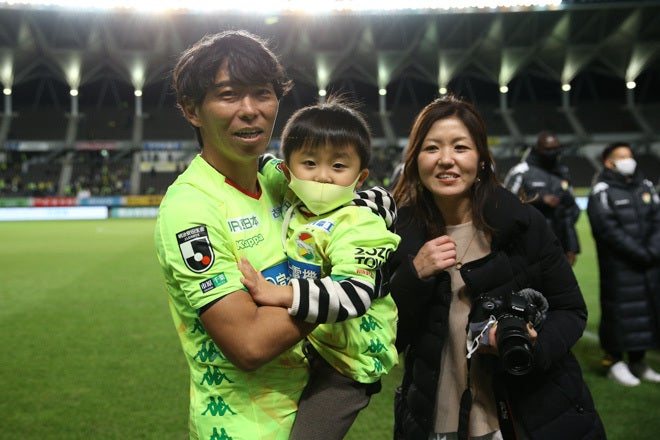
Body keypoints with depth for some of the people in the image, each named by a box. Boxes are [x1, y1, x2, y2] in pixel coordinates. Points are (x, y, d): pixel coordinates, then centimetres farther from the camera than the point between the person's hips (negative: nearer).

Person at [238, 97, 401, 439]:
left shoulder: (357, 226, -22)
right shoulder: (294, 205, 1)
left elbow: (355, 293, -35)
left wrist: (281, 294, -42)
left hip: (345, 361, -8)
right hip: (304, 345, 8)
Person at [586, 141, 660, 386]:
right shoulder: (602, 192, -5)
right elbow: (609, 231, -13)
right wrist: (640, 254, -15)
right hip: (619, 266, -6)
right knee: (620, 311, -2)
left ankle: (637, 361, 22)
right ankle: (615, 362, 10)